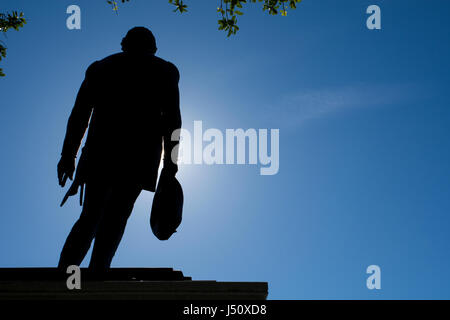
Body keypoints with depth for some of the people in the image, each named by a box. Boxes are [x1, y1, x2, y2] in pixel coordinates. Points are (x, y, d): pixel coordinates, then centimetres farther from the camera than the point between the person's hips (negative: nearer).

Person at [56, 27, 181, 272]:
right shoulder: (165, 71, 13)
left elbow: (79, 113, 13)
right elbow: (171, 119, 3)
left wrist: (68, 155, 14)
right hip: (139, 156, -2)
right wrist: (170, 163, 2)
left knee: (89, 218, 8)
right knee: (116, 217, -6)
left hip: (99, 151, 3)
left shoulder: (100, 67, 19)